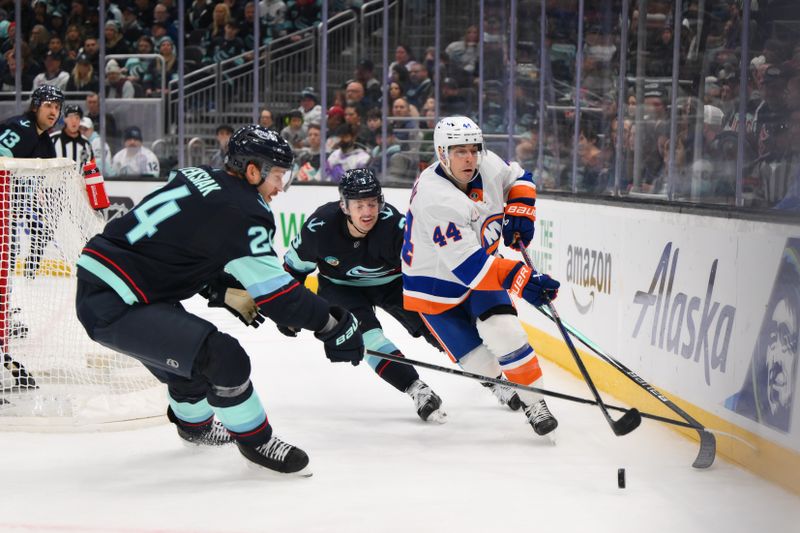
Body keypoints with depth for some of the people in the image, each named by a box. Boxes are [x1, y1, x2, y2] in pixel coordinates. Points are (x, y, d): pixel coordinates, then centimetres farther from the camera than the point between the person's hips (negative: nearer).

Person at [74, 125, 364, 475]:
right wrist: (334, 325, -10)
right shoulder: (237, 213, -17)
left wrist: (224, 292, 15)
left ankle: (194, 423, 55)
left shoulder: (196, 178, 8)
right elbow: (275, 291, -18)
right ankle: (254, 440, 4)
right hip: (115, 309, -10)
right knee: (223, 357, -15)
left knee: (188, 352, 31)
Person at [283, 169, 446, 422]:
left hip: (390, 281, 0)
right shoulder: (320, 227, -28)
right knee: (363, 329, -27)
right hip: (341, 285, 0)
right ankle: (416, 390, -27)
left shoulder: (393, 224, -34)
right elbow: (295, 267, -10)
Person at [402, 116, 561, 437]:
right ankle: (499, 379, 30)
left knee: (504, 333, -19)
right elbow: (467, 265, -39)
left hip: (483, 269, 5)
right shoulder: (434, 199, -34)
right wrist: (521, 281, -43)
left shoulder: (488, 165, -13)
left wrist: (519, 213, -8)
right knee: (481, 363, -6)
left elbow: (518, 180, 12)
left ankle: (534, 403, -5)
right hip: (436, 285, -5)